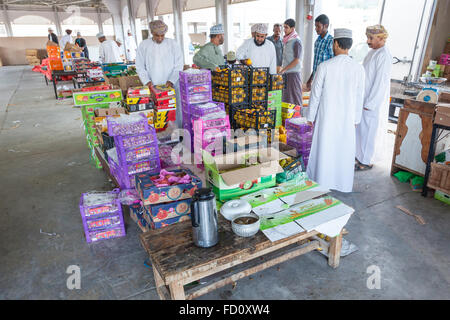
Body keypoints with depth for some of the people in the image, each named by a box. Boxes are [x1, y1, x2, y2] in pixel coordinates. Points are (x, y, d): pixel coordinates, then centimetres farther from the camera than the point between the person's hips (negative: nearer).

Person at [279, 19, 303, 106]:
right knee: (286, 97, 8)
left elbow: (297, 60, -15)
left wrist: (284, 70, -15)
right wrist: (282, 68, 14)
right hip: (286, 73, 8)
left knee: (294, 96, -5)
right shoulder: (287, 41, 15)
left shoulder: (296, 41, -10)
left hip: (293, 73, -8)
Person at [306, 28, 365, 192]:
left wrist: (310, 116, 3)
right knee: (344, 151, 14)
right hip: (347, 117, 2)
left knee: (324, 149, 10)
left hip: (326, 116, -2)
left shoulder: (324, 66, -12)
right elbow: (359, 97, 1)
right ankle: (343, 184, 27)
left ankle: (321, 183, 22)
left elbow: (315, 94, -8)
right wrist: (356, 118, 12)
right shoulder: (358, 68, -4)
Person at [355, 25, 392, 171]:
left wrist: (370, 104, -19)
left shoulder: (384, 56, -19)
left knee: (370, 131, 1)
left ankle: (367, 161, 13)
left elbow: (381, 82, -21)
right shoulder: (373, 52, 9)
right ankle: (360, 155, 31)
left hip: (374, 103, -9)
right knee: (362, 128, 17)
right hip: (364, 99, 9)